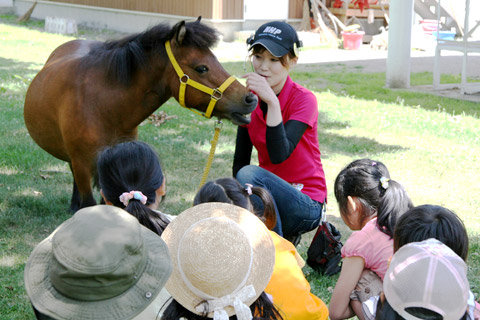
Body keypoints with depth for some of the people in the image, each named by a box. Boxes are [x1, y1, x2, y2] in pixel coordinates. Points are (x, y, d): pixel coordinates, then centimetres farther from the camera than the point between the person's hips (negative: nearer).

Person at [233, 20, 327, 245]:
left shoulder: (304, 100, -13)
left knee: (250, 174, -31)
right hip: (269, 197, 6)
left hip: (306, 205, -5)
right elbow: (240, 160, 6)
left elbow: (279, 155, -27)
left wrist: (272, 102, -34)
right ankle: (283, 237, 7)